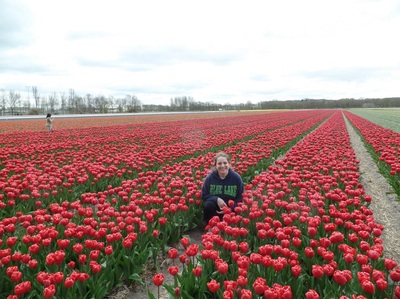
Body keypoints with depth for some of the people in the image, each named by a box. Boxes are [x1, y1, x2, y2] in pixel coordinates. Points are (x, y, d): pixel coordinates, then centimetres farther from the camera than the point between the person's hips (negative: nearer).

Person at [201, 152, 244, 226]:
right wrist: (217, 199, -23)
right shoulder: (210, 177, -12)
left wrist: (230, 208, -22)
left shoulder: (236, 177, -12)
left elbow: (240, 198, -5)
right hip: (215, 205, 1)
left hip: (231, 208, -1)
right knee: (208, 205, -31)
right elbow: (204, 195, -4)